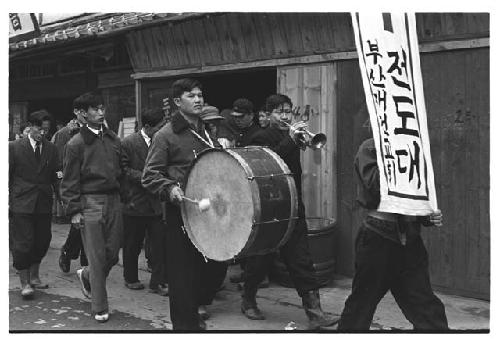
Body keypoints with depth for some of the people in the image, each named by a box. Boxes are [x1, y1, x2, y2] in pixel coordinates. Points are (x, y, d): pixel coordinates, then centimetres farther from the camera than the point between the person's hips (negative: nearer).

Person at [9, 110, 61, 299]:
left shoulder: (51, 149, 9)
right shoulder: (14, 147, -1)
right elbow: (7, 175, 1)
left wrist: (58, 175, -10)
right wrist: (7, 201, -4)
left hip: (44, 204, 4)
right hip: (21, 204, -4)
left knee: (42, 241, 9)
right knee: (23, 243, -4)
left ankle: (34, 277, 28)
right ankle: (24, 283, 7)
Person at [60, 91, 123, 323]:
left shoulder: (113, 139, 12)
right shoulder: (76, 144, -4)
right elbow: (69, 181, -4)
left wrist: (121, 196, 13)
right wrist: (74, 211, -10)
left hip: (113, 200, 5)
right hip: (90, 202, -5)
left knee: (113, 252, 7)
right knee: (97, 256, -2)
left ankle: (87, 276, 38)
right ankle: (100, 308, 11)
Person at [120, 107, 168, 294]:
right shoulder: (128, 143, -7)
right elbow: (123, 169, -9)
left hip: (157, 202, 3)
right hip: (135, 202, -3)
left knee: (161, 243, -1)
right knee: (132, 245, 10)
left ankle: (158, 282, 10)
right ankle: (131, 279, 29)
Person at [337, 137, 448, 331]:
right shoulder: (370, 148, -4)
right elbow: (375, 184, -22)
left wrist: (430, 217, 2)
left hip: (410, 240, 5)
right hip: (379, 238, -5)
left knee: (430, 315, 5)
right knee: (361, 307, 9)